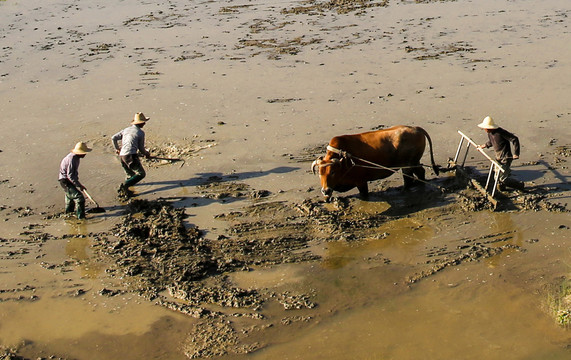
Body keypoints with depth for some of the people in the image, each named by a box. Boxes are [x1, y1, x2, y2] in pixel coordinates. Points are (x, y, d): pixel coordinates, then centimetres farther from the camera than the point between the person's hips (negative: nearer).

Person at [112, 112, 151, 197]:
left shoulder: (126, 129, 18)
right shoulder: (141, 132, 4)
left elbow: (113, 138, 16)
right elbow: (141, 148, 8)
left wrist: (117, 148, 33)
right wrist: (147, 153, 30)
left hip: (122, 156, 7)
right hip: (131, 155, -7)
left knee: (131, 175, 20)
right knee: (141, 174, -2)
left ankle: (123, 190, 9)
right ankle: (125, 186, -15)